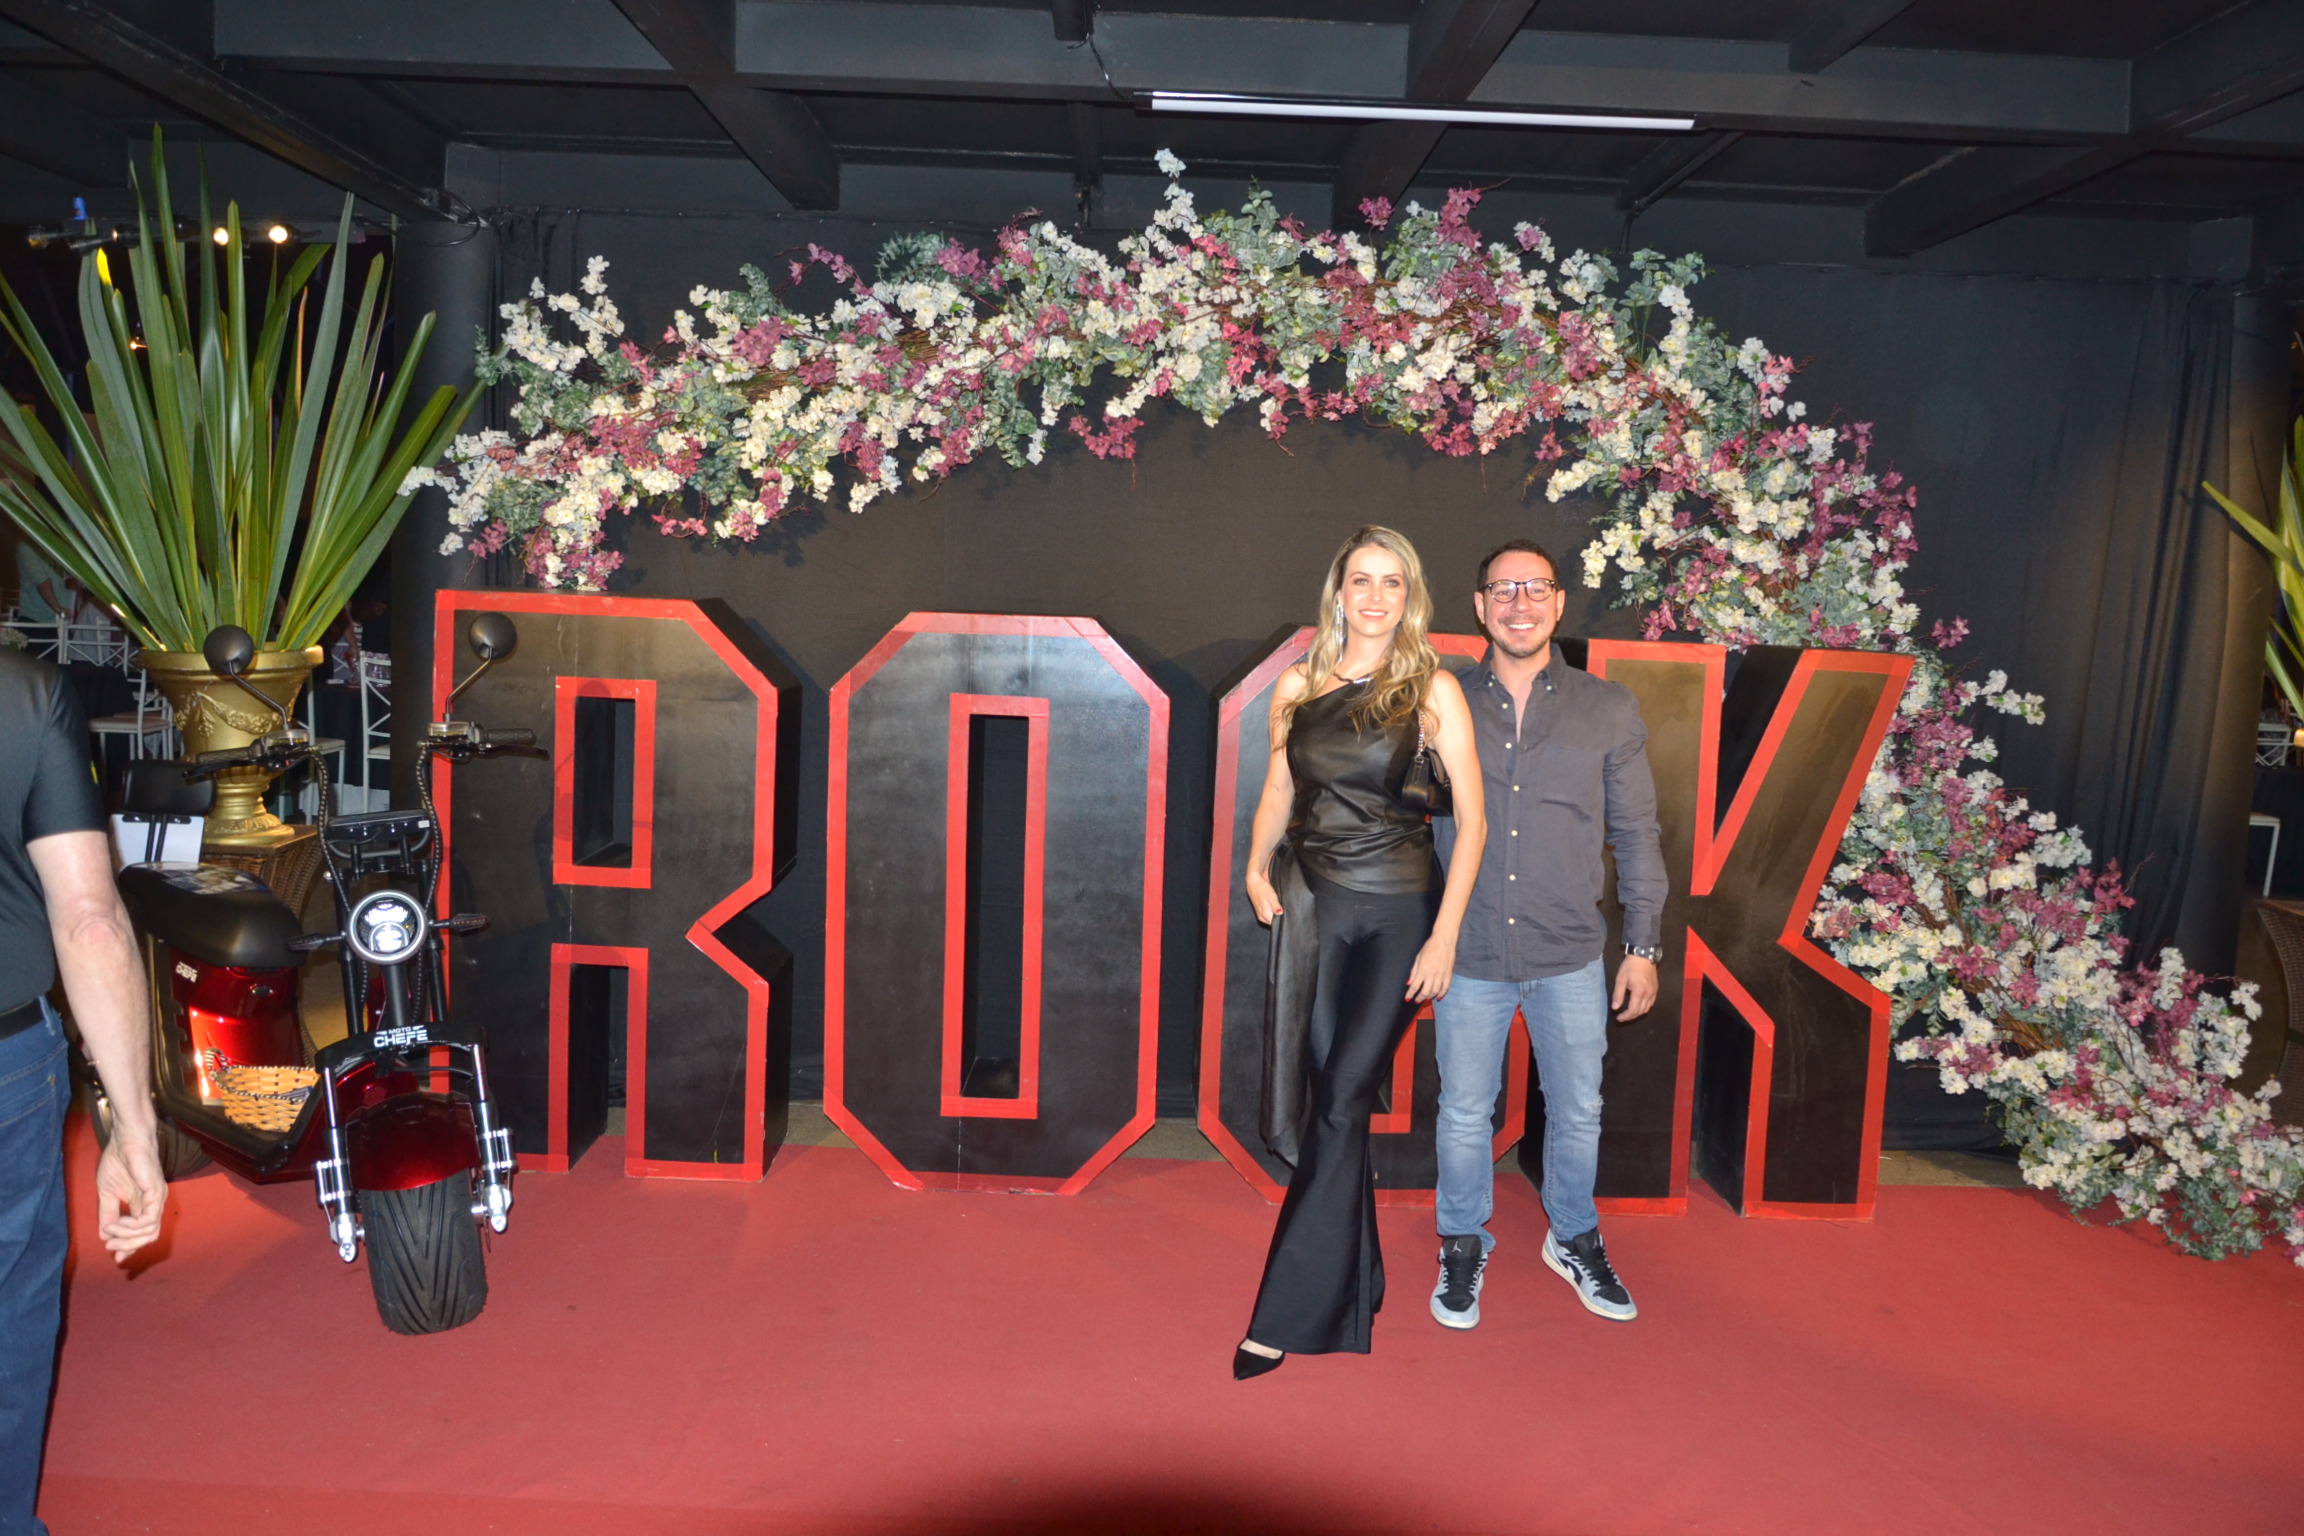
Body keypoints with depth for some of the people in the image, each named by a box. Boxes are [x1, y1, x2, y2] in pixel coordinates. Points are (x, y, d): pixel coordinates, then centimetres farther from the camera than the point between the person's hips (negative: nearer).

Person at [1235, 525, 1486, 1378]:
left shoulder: (1432, 689, -3)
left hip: (1398, 911, -3)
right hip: (1313, 906, 4)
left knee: (1342, 1100, -8)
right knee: (1333, 1099, 10)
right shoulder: (1297, 686, 7)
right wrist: (1257, 869, 0)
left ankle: (1286, 1315, -1)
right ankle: (1354, 1289, 26)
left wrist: (1445, 936, -10)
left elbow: (1473, 818, -5)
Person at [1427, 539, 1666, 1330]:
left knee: (1577, 1112, 15)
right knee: (1464, 1114, 12)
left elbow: (1637, 835, 5)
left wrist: (1643, 945, 3)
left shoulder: (1609, 710, 0)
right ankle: (1462, 1246, 33)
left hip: (1572, 959, 1)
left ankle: (1575, 1240, 39)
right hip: (1467, 956, 0)